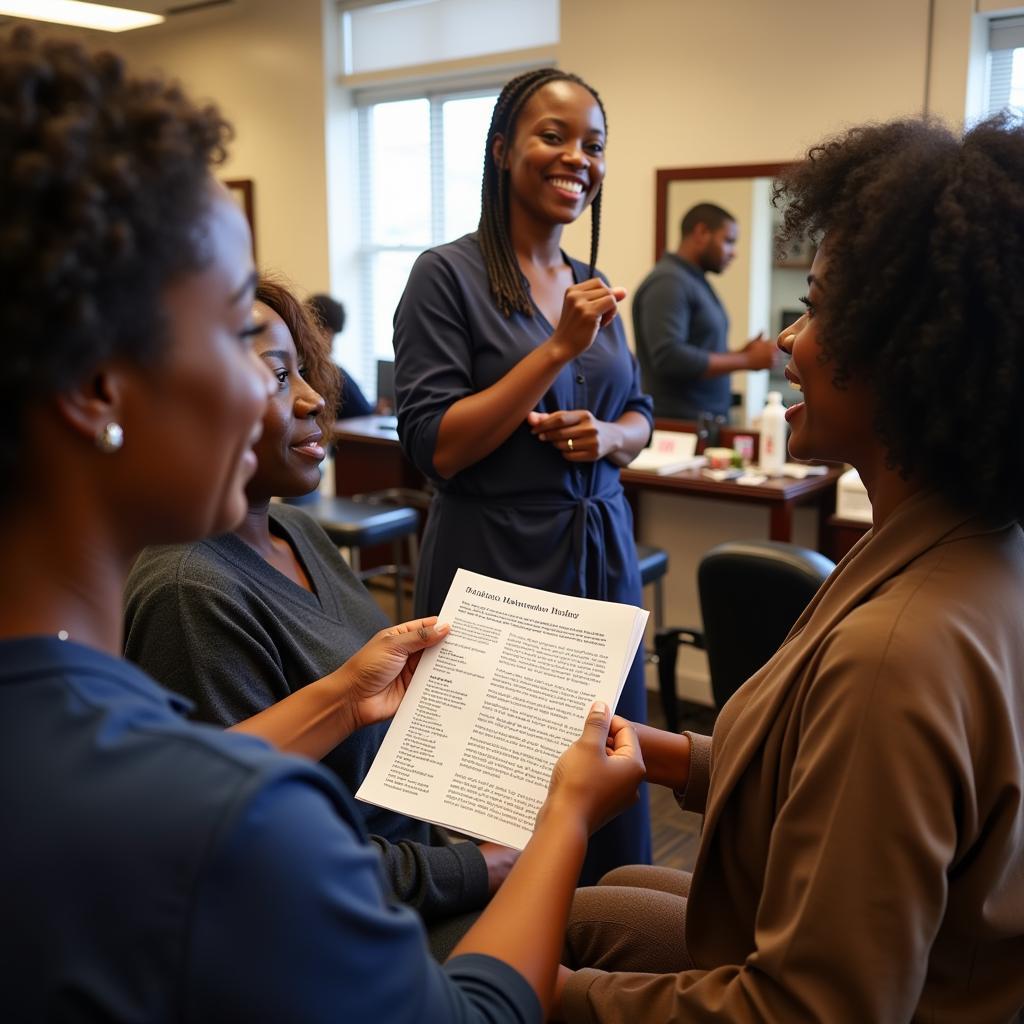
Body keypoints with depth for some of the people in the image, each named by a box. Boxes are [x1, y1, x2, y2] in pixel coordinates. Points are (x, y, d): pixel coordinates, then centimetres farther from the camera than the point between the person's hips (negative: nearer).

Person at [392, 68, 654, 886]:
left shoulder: (591, 286, 11)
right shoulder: (448, 274, -8)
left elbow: (639, 419, 18)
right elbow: (434, 447, -14)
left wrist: (603, 437, -6)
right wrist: (559, 347, -18)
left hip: (602, 554, 6)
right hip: (495, 566, -6)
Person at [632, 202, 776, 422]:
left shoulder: (696, 281, 17)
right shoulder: (667, 282, -12)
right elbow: (669, 358, -23)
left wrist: (739, 354, 2)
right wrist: (746, 361, -15)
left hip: (707, 421, 9)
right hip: (678, 422, -9)